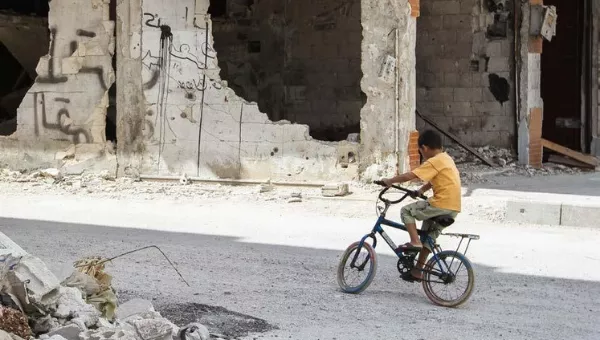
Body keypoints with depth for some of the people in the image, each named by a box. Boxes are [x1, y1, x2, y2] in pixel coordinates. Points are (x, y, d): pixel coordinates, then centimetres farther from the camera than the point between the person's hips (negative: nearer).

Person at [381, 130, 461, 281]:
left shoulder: (433, 162, -11)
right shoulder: (446, 159, 17)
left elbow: (409, 176, -16)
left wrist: (390, 181, -6)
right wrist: (422, 190, 25)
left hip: (441, 205, -9)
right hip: (453, 208, 9)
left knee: (407, 211, 1)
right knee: (428, 235, 21)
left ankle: (415, 242, -8)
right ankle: (418, 270, 24)